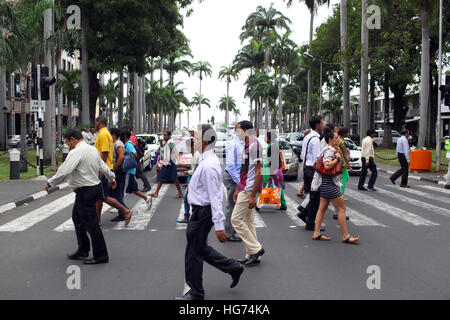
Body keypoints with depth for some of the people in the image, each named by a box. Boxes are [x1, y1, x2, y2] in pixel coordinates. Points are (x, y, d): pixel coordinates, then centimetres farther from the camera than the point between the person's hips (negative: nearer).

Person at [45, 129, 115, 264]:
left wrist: (50, 183, -16)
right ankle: (82, 250, 28)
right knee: (77, 217, 20)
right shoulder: (92, 149, 11)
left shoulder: (76, 152, -18)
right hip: (95, 186, 10)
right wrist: (111, 178, 37)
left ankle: (101, 256, 4)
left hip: (85, 192, -10)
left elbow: (64, 171, -27)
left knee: (91, 223, -3)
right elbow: (104, 167, 22)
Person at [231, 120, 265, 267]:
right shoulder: (246, 146, 16)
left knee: (236, 219, -8)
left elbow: (259, 172, -20)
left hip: (249, 190, -10)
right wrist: (238, 190, 21)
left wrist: (253, 196, -21)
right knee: (248, 222, 11)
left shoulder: (254, 145, -16)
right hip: (245, 189, 10)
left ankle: (256, 249, -2)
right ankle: (252, 255, 17)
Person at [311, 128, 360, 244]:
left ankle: (316, 233, 14)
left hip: (325, 183, 11)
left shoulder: (331, 150, 15)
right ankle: (345, 236, 0)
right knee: (341, 208, -5)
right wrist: (337, 158, -19)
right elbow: (327, 166, -30)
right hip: (329, 183, -11)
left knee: (323, 208, 11)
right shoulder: (329, 150, -16)